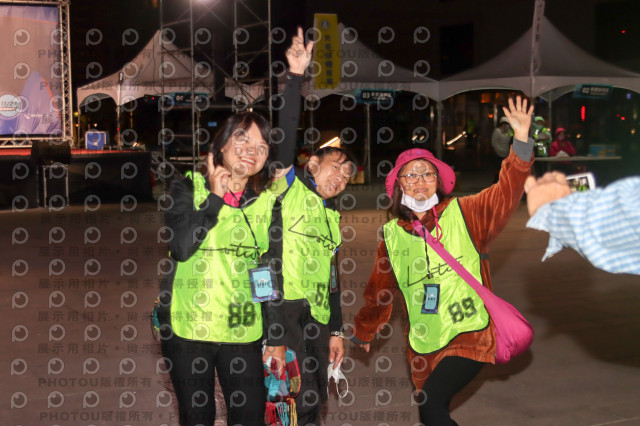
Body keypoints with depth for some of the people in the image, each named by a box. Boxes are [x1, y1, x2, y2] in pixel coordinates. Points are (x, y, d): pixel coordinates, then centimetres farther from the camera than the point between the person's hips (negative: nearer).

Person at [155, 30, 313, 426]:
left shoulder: (266, 197, 6)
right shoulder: (189, 187, 0)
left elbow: (287, 143, -4)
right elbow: (181, 248, -13)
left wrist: (296, 76, -8)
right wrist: (215, 197, -12)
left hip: (244, 330, 2)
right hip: (187, 328, -2)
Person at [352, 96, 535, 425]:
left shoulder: (464, 214, -2)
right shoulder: (392, 235, 6)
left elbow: (505, 195, -18)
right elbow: (379, 291, 19)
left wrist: (521, 139, -31)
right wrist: (363, 333, 30)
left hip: (469, 336, -4)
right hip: (423, 346, 4)